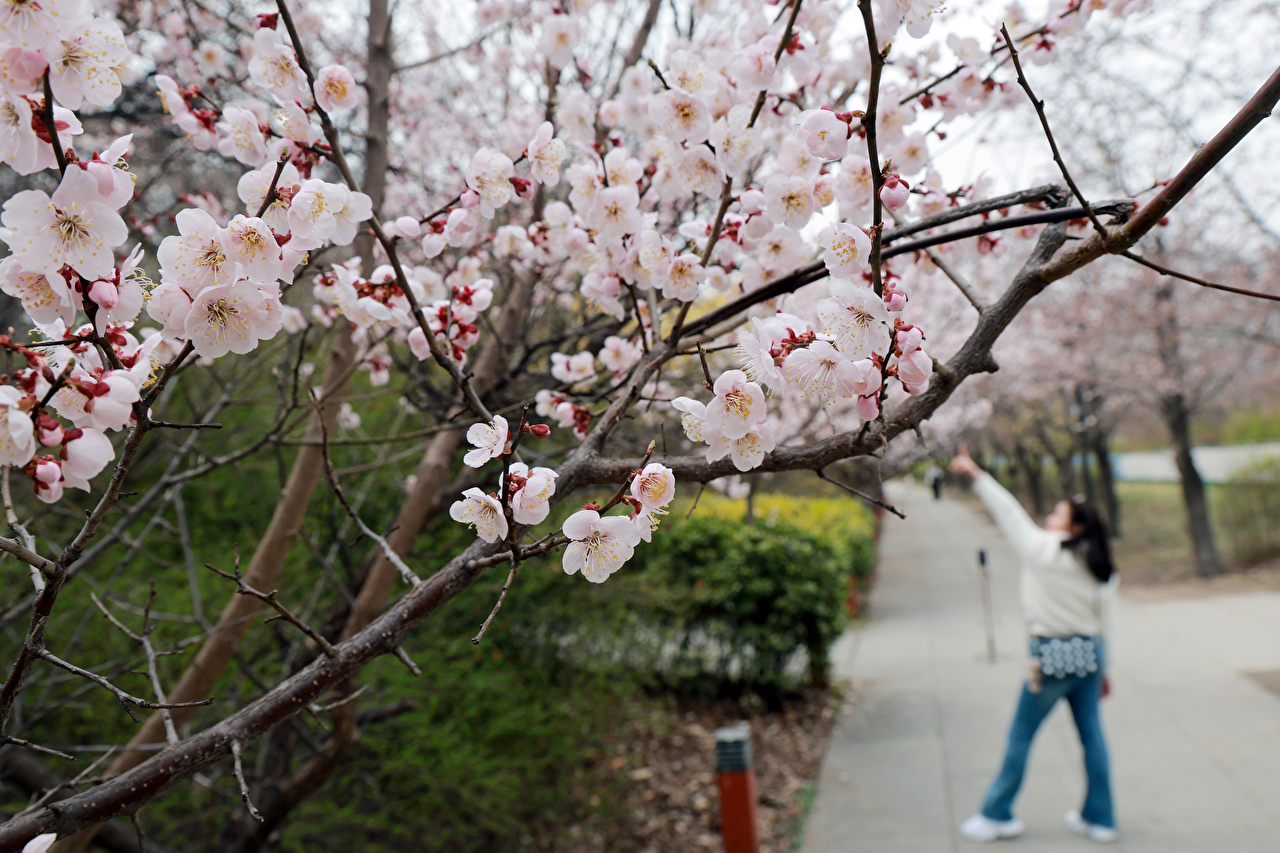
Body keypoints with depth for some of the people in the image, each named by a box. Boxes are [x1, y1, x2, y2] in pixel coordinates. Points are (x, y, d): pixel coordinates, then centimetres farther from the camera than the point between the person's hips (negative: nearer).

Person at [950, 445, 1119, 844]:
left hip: (1052, 656, -7)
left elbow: (1011, 515, -9)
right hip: (1088, 653, 7)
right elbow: (1104, 622, 10)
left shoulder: (1045, 552, -14)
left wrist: (976, 474, -3)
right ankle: (1099, 818, 22)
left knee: (1020, 735, 5)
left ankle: (998, 814, 15)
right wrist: (1102, 669, 19)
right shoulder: (1101, 570, 5)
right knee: (1091, 735, 14)